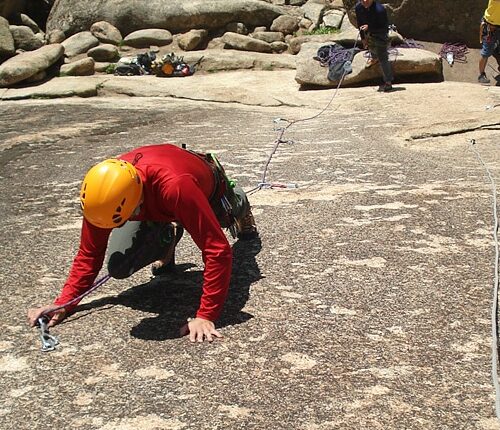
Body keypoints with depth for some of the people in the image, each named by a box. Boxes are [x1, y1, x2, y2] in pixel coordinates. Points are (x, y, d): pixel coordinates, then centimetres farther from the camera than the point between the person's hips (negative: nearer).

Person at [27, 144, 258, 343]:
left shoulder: (175, 186, -52)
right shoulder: (103, 189, -35)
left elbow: (218, 251, -48)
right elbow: (89, 253, -21)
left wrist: (205, 317, -49)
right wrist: (63, 303, -29)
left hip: (208, 191, -3)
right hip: (155, 208, 3)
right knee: (118, 268, -12)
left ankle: (237, 203, 58)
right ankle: (167, 237, 15)